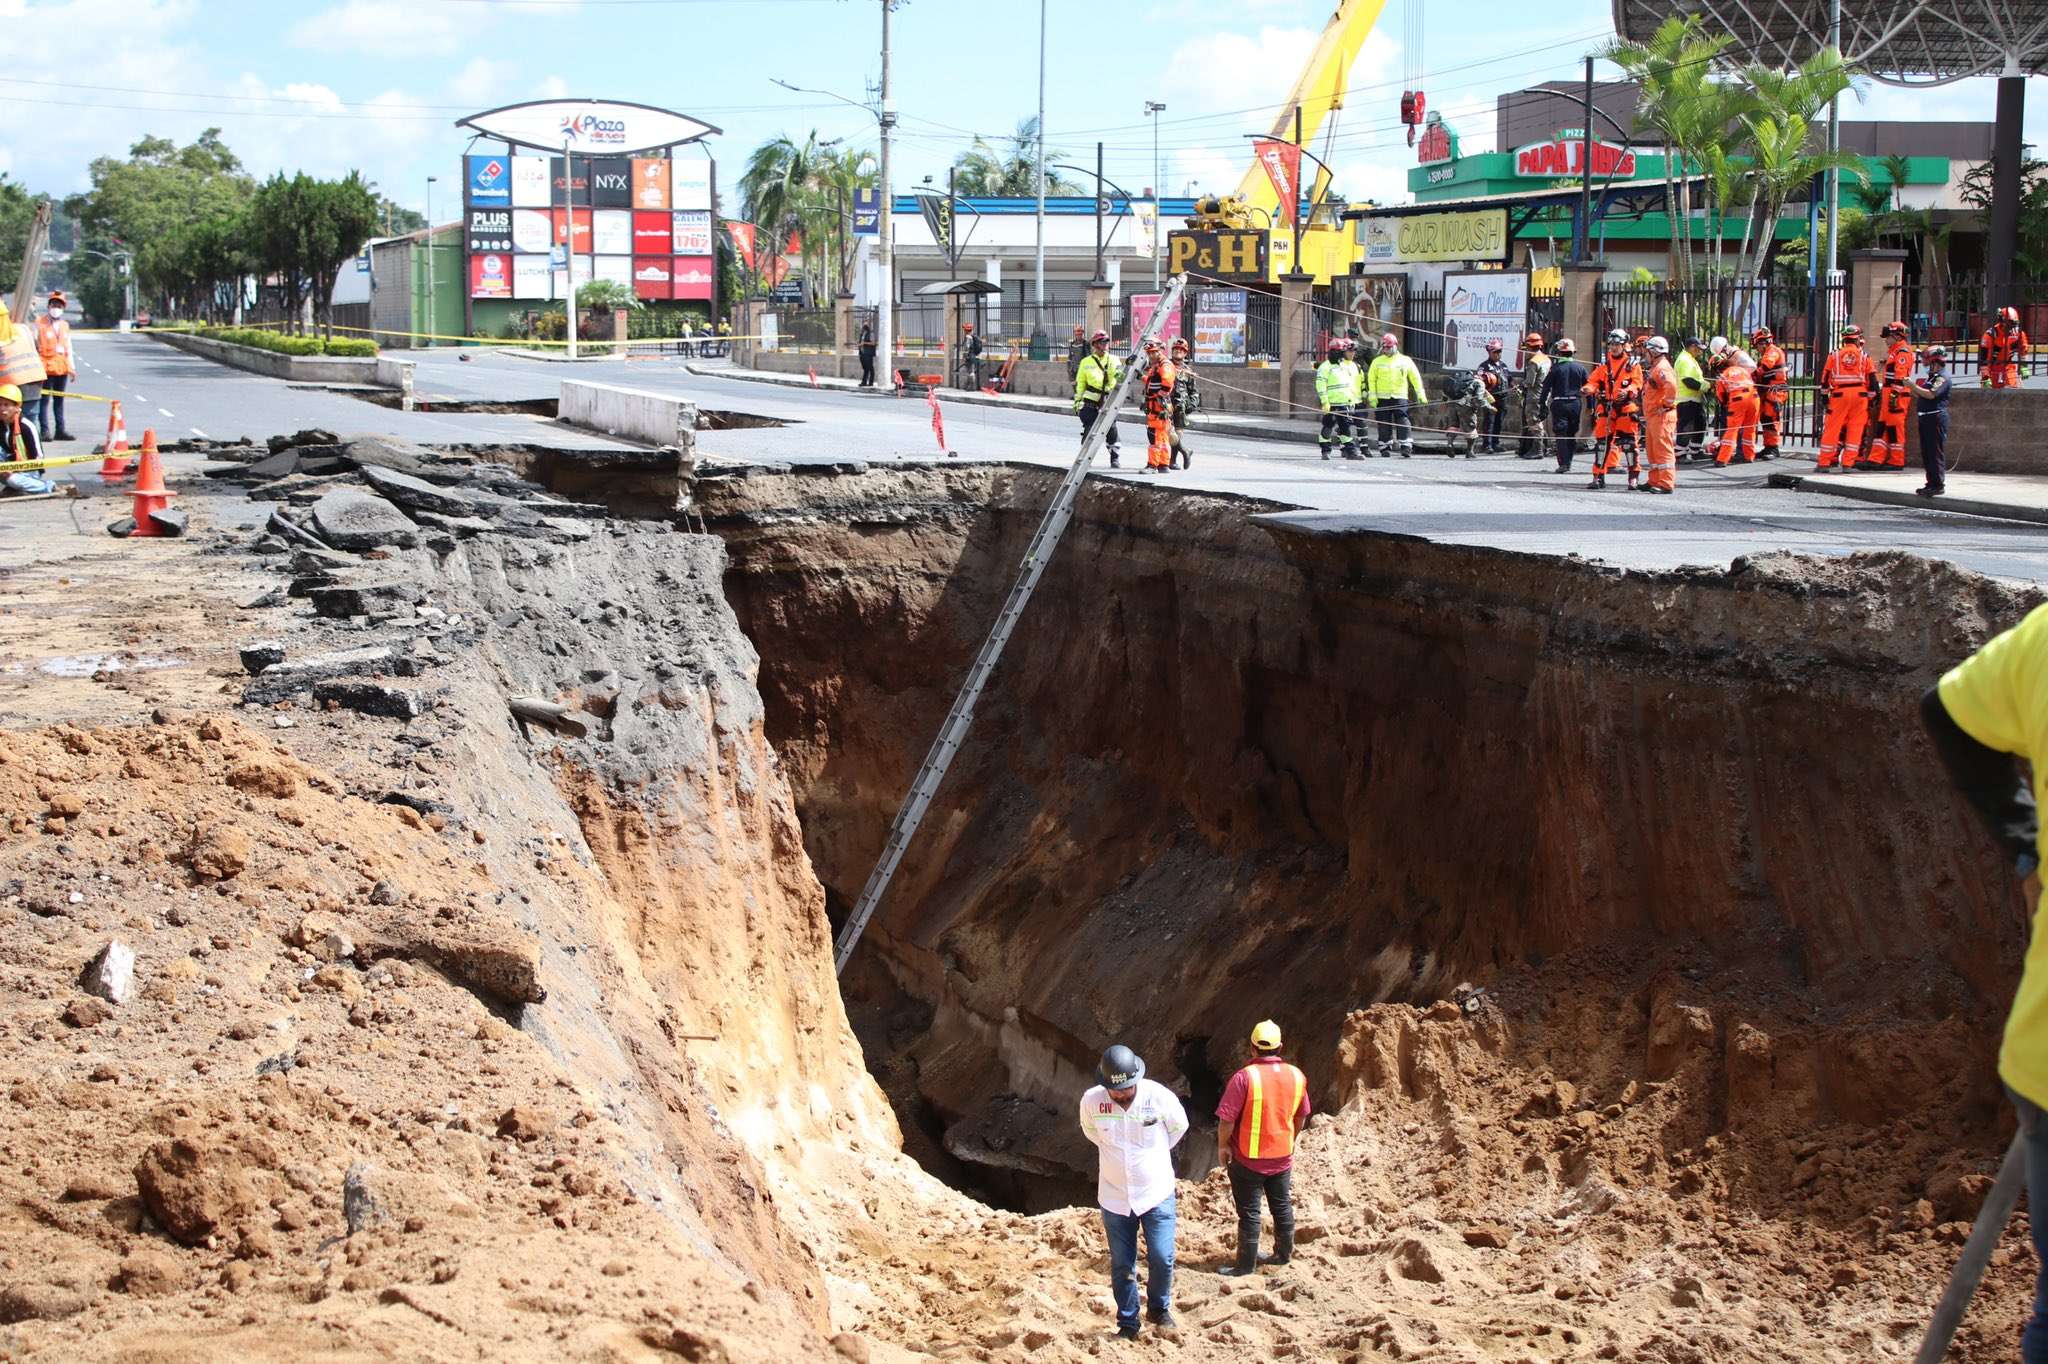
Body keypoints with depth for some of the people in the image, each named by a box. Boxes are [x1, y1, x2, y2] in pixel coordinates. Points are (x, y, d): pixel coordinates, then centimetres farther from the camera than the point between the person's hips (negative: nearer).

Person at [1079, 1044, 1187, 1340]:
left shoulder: (1159, 1096, -20)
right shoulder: (1091, 1100, -16)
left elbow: (1179, 1127, 3)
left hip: (1156, 1194, -1)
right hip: (1114, 1197, 1)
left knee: (1162, 1259, -1)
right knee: (1122, 1265, 9)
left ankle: (1159, 1308, 27)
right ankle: (1127, 1323, 25)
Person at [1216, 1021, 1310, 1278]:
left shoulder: (1245, 1077, -21)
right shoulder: (1296, 1076, -4)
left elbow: (1226, 1119, -19)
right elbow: (1301, 1117, 10)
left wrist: (1222, 1146, -4)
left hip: (1248, 1159, -5)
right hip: (1282, 1157, 5)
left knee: (1249, 1213, 5)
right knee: (1282, 1207, 20)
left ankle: (1247, 1264, 12)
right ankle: (1284, 1254, 34)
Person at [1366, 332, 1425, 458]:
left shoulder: (1405, 360, 8)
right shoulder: (1377, 361, 8)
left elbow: (1415, 377, 11)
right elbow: (1371, 379, 7)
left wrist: (1420, 393, 7)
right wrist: (1372, 395, -2)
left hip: (1400, 397, -1)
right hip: (1382, 398, 1)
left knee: (1402, 422, -12)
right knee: (1384, 424, 2)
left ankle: (1406, 447, -13)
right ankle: (1385, 447, 10)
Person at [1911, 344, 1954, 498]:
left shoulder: (1943, 378, -11)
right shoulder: (1932, 377, 20)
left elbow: (1931, 394, -24)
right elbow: (1922, 396, 26)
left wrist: (1913, 386, -18)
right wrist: (1913, 388, 11)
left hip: (1936, 417, -10)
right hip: (1926, 418, 10)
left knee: (1936, 452, -8)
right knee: (1926, 452, 12)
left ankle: (1939, 485, -7)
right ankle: (1931, 482, 18)